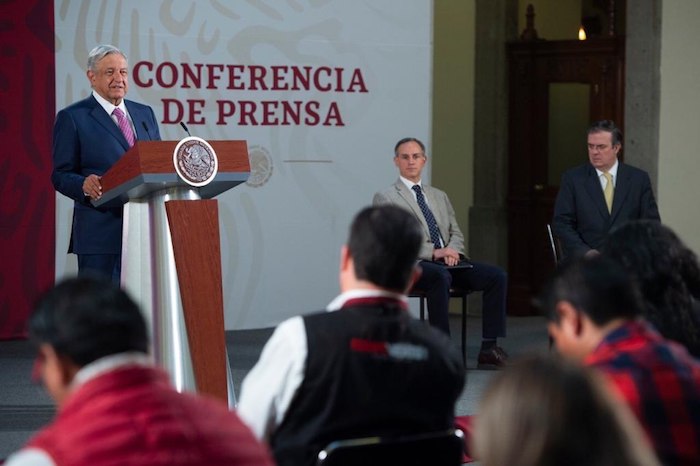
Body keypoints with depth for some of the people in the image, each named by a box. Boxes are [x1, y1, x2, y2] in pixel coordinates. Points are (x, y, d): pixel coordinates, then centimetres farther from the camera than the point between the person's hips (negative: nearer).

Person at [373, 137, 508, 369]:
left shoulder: (440, 196, 25)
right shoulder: (385, 198, 5)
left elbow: (456, 234, 22)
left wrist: (452, 251, -4)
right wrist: (433, 253, -16)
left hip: (448, 261, 6)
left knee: (496, 275, -17)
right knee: (441, 276, -40)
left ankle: (489, 347, -19)